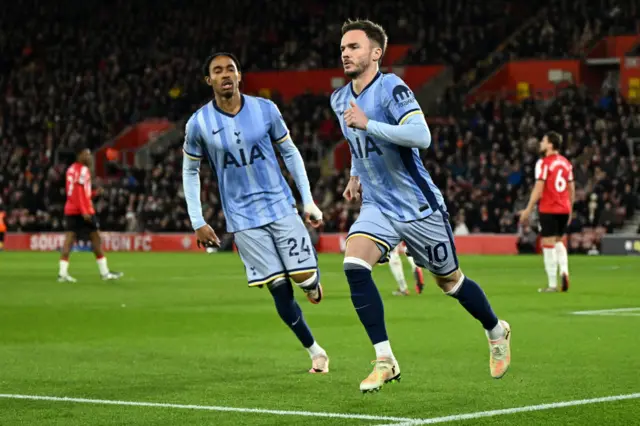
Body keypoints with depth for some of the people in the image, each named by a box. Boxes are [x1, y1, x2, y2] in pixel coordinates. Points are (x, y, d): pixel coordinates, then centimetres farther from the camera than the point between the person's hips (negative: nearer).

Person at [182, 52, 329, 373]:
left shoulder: (264, 109, -3)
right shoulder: (199, 124, -6)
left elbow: (290, 152, 7)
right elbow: (190, 171, 7)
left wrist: (308, 201, 3)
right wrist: (197, 222, 2)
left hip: (280, 206, 1)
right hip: (243, 218, -1)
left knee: (304, 277, -8)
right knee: (279, 288, -6)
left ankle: (313, 282, 32)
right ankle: (315, 351, 10)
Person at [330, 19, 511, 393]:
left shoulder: (392, 88, -18)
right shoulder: (340, 100, 5)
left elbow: (422, 136, -34)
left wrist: (367, 123, -35)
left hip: (418, 206, -5)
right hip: (377, 207, 5)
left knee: (449, 280, 10)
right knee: (354, 265, -21)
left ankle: (497, 332, 39)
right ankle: (385, 360, -16)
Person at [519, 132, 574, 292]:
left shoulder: (544, 163, -9)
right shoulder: (566, 163, 10)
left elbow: (538, 189, -14)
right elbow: (572, 189, 13)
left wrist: (528, 210, -10)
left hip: (548, 210, -6)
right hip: (564, 209, 6)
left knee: (548, 245, -1)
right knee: (558, 242, 21)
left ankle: (552, 284, -2)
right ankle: (564, 271, -1)